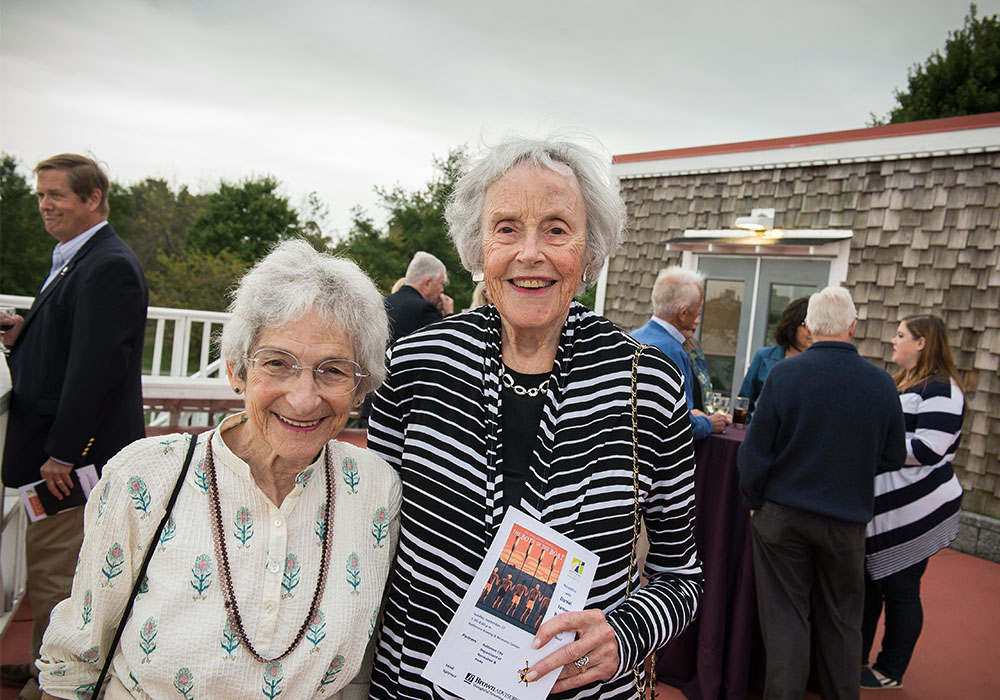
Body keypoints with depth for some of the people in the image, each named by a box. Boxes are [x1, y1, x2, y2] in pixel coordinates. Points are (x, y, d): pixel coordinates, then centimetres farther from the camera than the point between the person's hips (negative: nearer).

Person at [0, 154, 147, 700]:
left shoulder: (109, 266, -19)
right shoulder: (72, 261, 15)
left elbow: (97, 365, -24)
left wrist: (62, 454, -22)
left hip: (73, 452, -10)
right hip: (52, 443, 10)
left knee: (54, 573, 2)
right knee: (52, 568, 22)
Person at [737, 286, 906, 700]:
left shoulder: (783, 374, -15)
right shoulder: (881, 383, -7)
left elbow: (755, 451, -12)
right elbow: (892, 457, 3)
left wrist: (754, 502, 3)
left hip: (782, 516, -2)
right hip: (847, 519, 2)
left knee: (785, 619, 9)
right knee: (841, 623, 18)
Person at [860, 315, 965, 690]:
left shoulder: (940, 390, -15)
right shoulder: (900, 383, 15)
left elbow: (927, 449, -23)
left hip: (914, 510, -9)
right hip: (882, 505, 10)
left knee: (900, 590, 4)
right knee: (868, 582, 17)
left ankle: (890, 672, 19)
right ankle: (856, 658, 30)